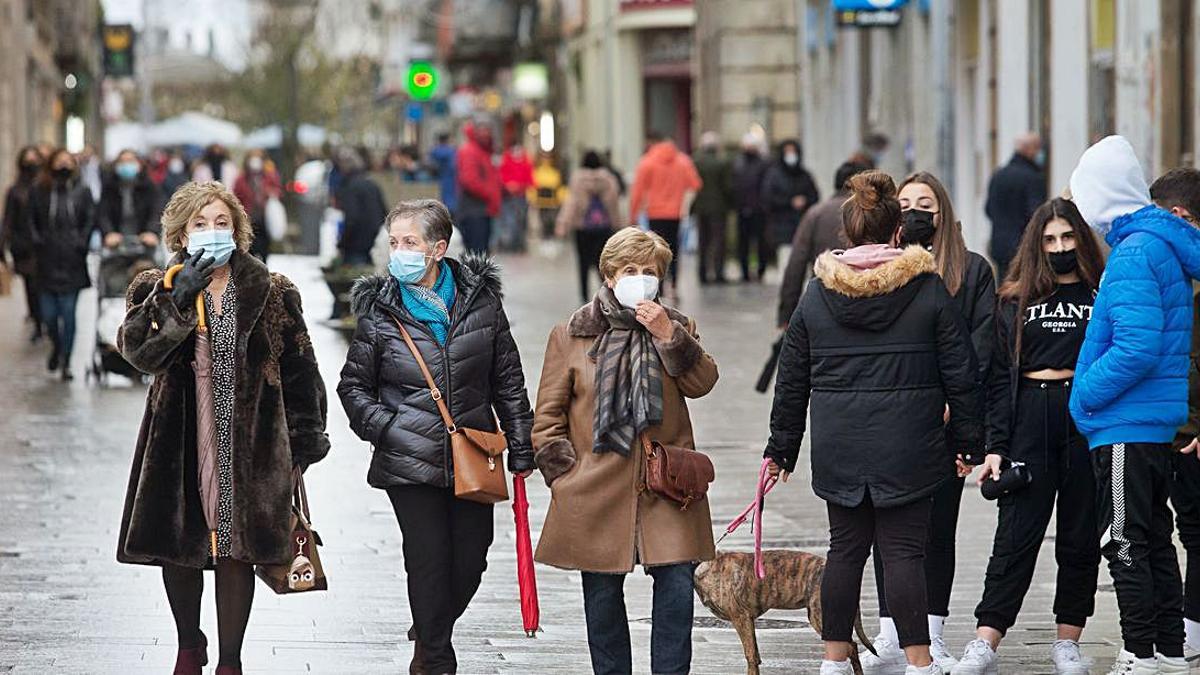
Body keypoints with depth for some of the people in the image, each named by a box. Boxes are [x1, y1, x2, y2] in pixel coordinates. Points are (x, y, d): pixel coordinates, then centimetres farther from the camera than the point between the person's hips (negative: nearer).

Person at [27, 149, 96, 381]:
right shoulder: (39, 192, 5)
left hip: (71, 262, -1)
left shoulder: (81, 192, 4)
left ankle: (66, 362, 5)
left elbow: (91, 220, 3)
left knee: (68, 313, -3)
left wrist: (81, 244, -6)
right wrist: (38, 242, -3)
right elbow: (30, 220, 8)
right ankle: (56, 347, 33)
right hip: (47, 262, 1)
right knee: (48, 314, 2)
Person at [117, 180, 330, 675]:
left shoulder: (271, 295, 6)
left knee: (238, 550, 0)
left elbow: (299, 370, 7)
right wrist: (178, 296, -20)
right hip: (181, 444, 1)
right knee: (178, 547, 7)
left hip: (249, 444, -1)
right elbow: (138, 350, -13)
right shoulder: (157, 292, 5)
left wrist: (304, 442, 2)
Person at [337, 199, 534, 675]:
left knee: (470, 560, 7)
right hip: (410, 465, -2)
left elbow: (508, 380, 8)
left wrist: (521, 448, 7)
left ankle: (429, 636, 33)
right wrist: (385, 429, -9)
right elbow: (353, 386, 7)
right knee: (429, 560, -2)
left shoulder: (480, 300, 2)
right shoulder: (380, 311, -2)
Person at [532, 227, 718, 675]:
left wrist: (668, 335, -15)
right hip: (598, 488, -1)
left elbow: (702, 383, -5)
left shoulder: (675, 328, 11)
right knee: (602, 594, 6)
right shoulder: (571, 335, 5)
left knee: (677, 587, -9)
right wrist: (564, 473, -1)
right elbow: (548, 417, 7)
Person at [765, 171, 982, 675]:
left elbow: (792, 380, 9)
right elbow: (960, 372, -1)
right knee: (904, 550, -1)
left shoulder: (817, 294, 4)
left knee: (845, 548, 11)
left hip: (838, 447, 2)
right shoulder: (929, 290, -3)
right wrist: (965, 439, 8)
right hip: (908, 445, -2)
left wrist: (782, 446, 17)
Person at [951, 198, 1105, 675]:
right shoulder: (1016, 301, 10)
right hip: (1030, 419, 0)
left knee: (1080, 536, 5)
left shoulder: (1102, 296, 6)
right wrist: (995, 446, 0)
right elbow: (1000, 378, 8)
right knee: (1017, 535, -4)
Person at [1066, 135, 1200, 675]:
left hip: (1127, 426, -10)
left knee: (1126, 544, -4)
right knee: (1155, 542, 15)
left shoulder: (1134, 254, -18)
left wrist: (1085, 395, -14)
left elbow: (1137, 348, -25)